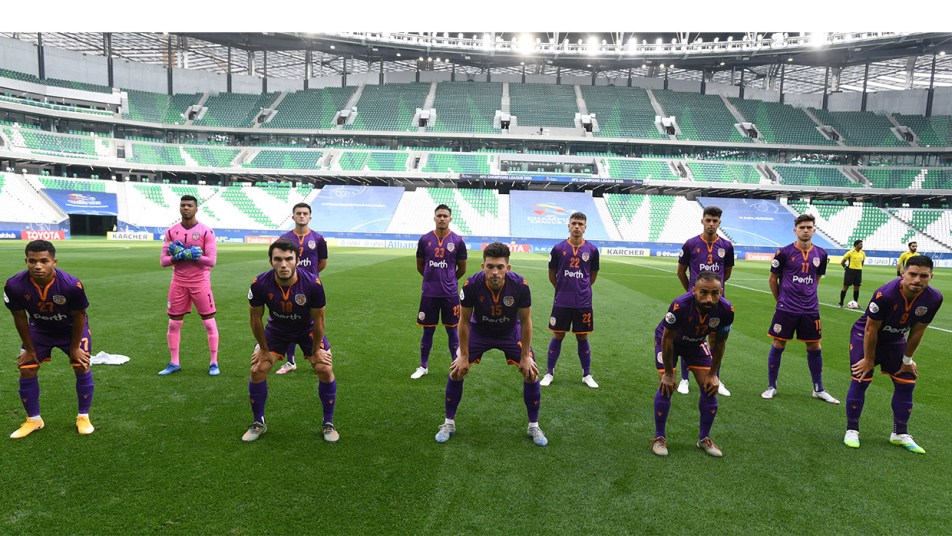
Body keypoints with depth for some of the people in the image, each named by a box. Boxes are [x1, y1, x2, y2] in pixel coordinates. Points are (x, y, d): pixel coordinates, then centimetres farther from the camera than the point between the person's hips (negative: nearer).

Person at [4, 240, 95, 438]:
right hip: (39, 329, 2)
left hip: (72, 328, -2)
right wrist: (29, 349, -4)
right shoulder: (14, 286, -30)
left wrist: (74, 348, -10)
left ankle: (83, 417, 13)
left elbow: (78, 317, -19)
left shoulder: (72, 285, -36)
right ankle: (33, 419, 20)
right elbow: (20, 318, -12)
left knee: (82, 367, -6)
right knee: (27, 371, 0)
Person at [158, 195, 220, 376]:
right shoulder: (171, 231, 5)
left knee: (209, 323, 1)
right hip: (178, 283, 4)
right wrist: (179, 256, -16)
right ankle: (174, 363, 22)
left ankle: (214, 363, 10)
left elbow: (211, 260, -13)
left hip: (200, 283, -4)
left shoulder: (206, 231, -6)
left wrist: (187, 255, -18)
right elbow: (163, 260, 2)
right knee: (174, 324, 8)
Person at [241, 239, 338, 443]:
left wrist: (316, 349, -9)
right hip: (276, 328, 1)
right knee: (258, 371, -7)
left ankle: (328, 424, 9)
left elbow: (318, 319, -18)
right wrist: (264, 349, -5)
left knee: (325, 370, -11)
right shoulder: (260, 285, -30)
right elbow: (256, 318, -12)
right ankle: (258, 423, 18)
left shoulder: (313, 284, -33)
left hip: (307, 329, -1)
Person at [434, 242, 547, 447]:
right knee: (456, 372, -8)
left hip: (511, 332, 0)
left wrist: (525, 357, -12)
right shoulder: (471, 285, -32)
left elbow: (526, 321, -16)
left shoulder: (520, 286, -32)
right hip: (478, 331, 0)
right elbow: (464, 321, -16)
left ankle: (534, 427, 14)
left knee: (531, 373, -7)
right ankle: (449, 424, 14)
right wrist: (464, 356, -12)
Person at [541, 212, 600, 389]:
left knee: (582, 337, 9)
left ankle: (586, 374, 23)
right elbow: (552, 274, 8)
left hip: (583, 303, 1)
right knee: (557, 336, 6)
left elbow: (593, 274, 13)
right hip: (561, 302, -1)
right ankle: (549, 373, 19)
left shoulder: (592, 250, 0)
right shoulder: (558, 248, -3)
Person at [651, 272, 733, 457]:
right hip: (668, 340, -4)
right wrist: (668, 374, -18)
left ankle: (704, 439, 19)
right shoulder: (680, 305, -41)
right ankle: (659, 437, 6)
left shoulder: (726, 310, -30)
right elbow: (668, 339, -26)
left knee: (710, 388, -1)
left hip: (697, 343, 4)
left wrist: (713, 374, -5)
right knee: (666, 388, -13)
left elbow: (719, 343, -10)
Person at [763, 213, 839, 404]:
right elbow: (773, 279, 1)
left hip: (810, 309, 4)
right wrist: (781, 300, 7)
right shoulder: (784, 252, -8)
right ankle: (771, 387, 15)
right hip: (786, 309, -3)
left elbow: (817, 278, 18)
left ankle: (818, 389, 25)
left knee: (814, 347, 10)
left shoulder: (820, 254, 3)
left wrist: (808, 297, 15)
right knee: (778, 345, 2)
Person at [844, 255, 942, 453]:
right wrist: (869, 360, -13)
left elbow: (917, 331, -5)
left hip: (895, 341, 6)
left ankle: (900, 434, 20)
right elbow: (871, 329, -22)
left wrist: (907, 360, 3)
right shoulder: (885, 294, -34)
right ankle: (851, 430, 2)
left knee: (906, 383, 5)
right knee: (861, 380, -11)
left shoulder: (934, 299, -19)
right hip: (864, 336, -5)